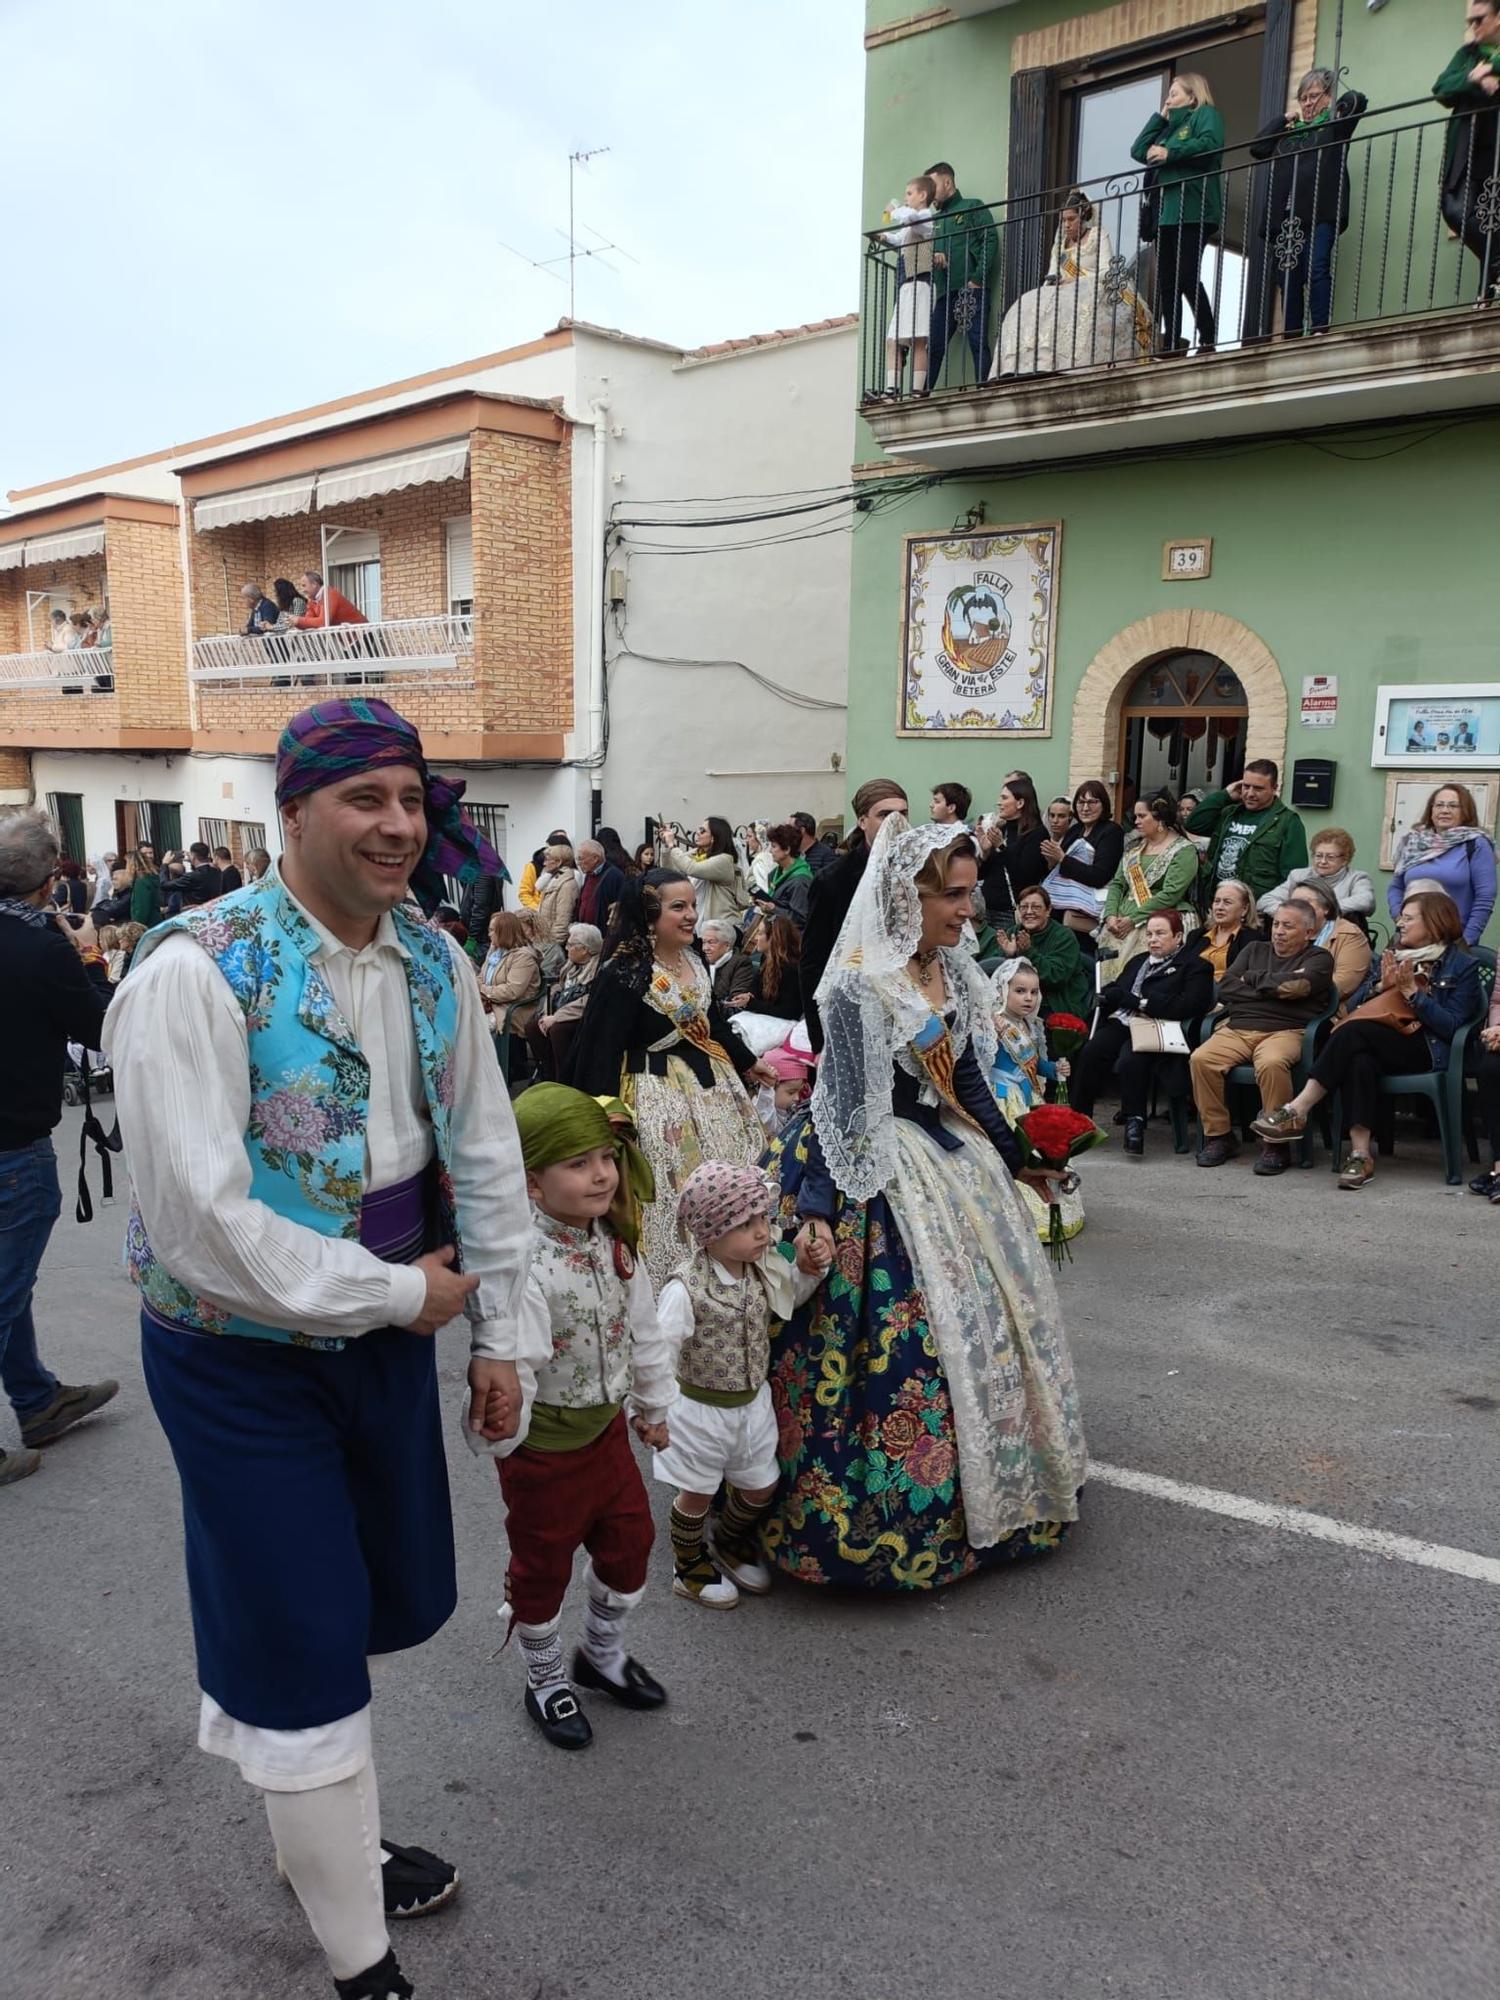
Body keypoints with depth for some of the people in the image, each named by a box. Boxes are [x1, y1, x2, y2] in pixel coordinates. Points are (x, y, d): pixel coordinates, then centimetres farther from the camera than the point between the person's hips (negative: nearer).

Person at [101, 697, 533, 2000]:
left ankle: (327, 1838, 50)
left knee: (404, 1600, 20)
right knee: (307, 1655, 7)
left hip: (389, 1329, 7)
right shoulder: (198, 972, -22)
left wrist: (498, 1332, 6)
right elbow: (202, 1223, -27)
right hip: (245, 1359, -6)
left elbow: (487, 1158, 5)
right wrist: (403, 1293, -18)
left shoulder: (434, 964, -2)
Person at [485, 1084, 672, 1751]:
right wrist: (503, 1440, -22)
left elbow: (643, 1329, 9)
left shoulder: (614, 1242, -4)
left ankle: (603, 1653, 46)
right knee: (542, 1565, 14)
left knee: (630, 1540, 20)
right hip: (544, 1445, -7)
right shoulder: (525, 1262, -30)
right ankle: (546, 1681, 39)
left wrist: (653, 1405, 17)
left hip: (608, 1427, 7)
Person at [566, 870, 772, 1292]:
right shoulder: (622, 973, -19)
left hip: (710, 1083, 8)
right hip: (657, 1095, -8)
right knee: (673, 1195, -2)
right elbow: (603, 1050, -19)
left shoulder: (694, 960, 4)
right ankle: (669, 1288, 15)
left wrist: (746, 1063, 25)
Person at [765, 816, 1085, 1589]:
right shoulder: (860, 985, -18)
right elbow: (842, 1105, -20)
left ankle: (987, 1486, 38)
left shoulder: (955, 973, 4)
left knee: (989, 1308, 17)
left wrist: (1014, 1159, 23)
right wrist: (816, 1207, -25)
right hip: (885, 1172, -8)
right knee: (909, 1330, -3)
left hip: (956, 1159, 9)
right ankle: (889, 1517, 17)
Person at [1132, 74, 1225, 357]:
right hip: (1166, 212, 8)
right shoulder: (1170, 125, 30)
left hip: (1192, 211, -8)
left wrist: (1170, 153, -11)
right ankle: (1171, 344, 2)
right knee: (1166, 282, 2)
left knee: (1187, 277, -16)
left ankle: (1208, 340, -14)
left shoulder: (1206, 114, 8)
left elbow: (1210, 143, -13)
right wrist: (1160, 117, 18)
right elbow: (1138, 151, 20)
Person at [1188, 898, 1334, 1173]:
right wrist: (1273, 987, 2)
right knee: (1201, 1059, -25)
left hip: (1284, 1030, -4)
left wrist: (1252, 978, 7)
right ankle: (1218, 1136, -10)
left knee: (1271, 1063, -38)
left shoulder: (1318, 958, 12)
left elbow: (1295, 986, -10)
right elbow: (1225, 988, 11)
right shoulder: (1255, 950, 26)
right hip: (1236, 1027, 4)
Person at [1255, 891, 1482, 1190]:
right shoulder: (1392, 956, 20)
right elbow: (1352, 1005, 12)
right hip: (1380, 1047, 4)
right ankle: (1360, 1153, -38)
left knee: (1354, 1031, -30)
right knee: (1360, 1061, -34)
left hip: (1428, 1051, -4)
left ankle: (1297, 1112, -33)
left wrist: (1411, 991, -12)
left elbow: (1452, 1025, -8)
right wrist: (1382, 986, -5)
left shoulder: (1461, 964, 5)